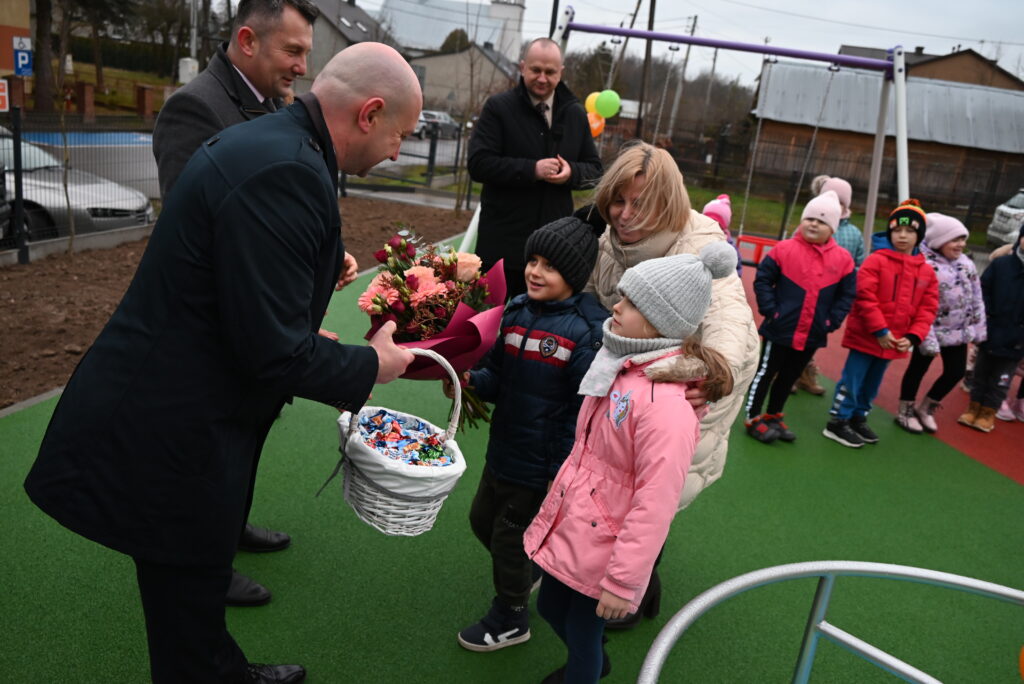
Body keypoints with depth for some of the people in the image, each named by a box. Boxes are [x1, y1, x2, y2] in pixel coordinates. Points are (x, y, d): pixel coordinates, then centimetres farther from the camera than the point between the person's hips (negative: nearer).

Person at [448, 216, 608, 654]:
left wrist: (564, 472, -16)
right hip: (503, 447, 7)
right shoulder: (516, 311, -1)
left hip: (540, 461, -7)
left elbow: (585, 408, -18)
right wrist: (471, 380, -16)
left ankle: (510, 619, 37)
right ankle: (525, 571, 53)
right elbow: (497, 378, 6)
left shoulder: (587, 331, -20)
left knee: (510, 534, 10)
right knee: (482, 518, 23)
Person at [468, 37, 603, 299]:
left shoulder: (576, 114, 11)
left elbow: (594, 169, 15)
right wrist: (532, 170, -20)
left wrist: (571, 172, -9)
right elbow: (478, 164, -10)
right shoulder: (498, 107, -1)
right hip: (503, 243, -3)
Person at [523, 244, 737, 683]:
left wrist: (623, 582, -21)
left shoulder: (667, 404, -29)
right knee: (549, 607, 27)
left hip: (601, 548, -8)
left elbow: (655, 503, -27)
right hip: (569, 528, 9)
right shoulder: (622, 367, -1)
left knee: (582, 635, 14)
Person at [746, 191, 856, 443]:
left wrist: (831, 322, -3)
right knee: (766, 373, 6)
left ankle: (773, 417, 34)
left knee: (789, 377, 19)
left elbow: (847, 295, 5)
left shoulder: (843, 259, -1)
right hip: (780, 329, -4)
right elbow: (762, 280, -7)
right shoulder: (784, 249, -10)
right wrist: (770, 310, -13)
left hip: (813, 335, 4)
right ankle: (753, 419, 18)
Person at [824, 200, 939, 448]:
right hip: (866, 336, -5)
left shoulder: (927, 271, 5)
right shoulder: (876, 260, -11)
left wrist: (913, 337, -5)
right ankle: (837, 422, 11)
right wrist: (880, 330, -18)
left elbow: (928, 308, 6)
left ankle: (858, 418, 34)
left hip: (896, 341, 6)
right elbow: (865, 297, -17)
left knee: (872, 384, 18)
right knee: (852, 381, 0)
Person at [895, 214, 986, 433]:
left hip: (959, 331, 7)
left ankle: (925, 407, 32)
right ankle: (905, 411, 26)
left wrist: (978, 329, 9)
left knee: (956, 371, 11)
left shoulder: (966, 264, 2)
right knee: (918, 369, 8)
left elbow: (976, 298, 9)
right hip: (932, 331, -7)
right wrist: (928, 339, -23)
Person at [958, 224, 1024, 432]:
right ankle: (974, 409, 29)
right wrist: (983, 315, -8)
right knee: (981, 372, 15)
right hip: (990, 333, 1)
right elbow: (982, 290, 1)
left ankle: (988, 413, 24)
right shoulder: (1000, 264, -3)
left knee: (1001, 379, 11)